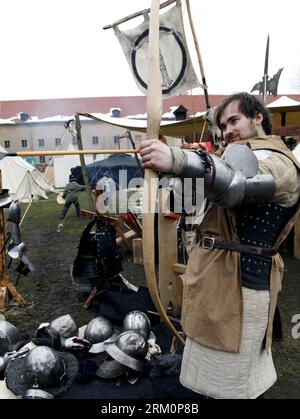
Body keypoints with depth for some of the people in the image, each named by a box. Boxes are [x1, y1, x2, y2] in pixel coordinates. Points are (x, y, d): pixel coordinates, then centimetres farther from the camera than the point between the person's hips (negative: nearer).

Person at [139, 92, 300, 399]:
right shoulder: (246, 157, 19)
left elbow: (241, 183, -36)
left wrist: (176, 160, -54)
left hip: (239, 282, -9)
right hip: (217, 276, 9)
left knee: (228, 385, 3)